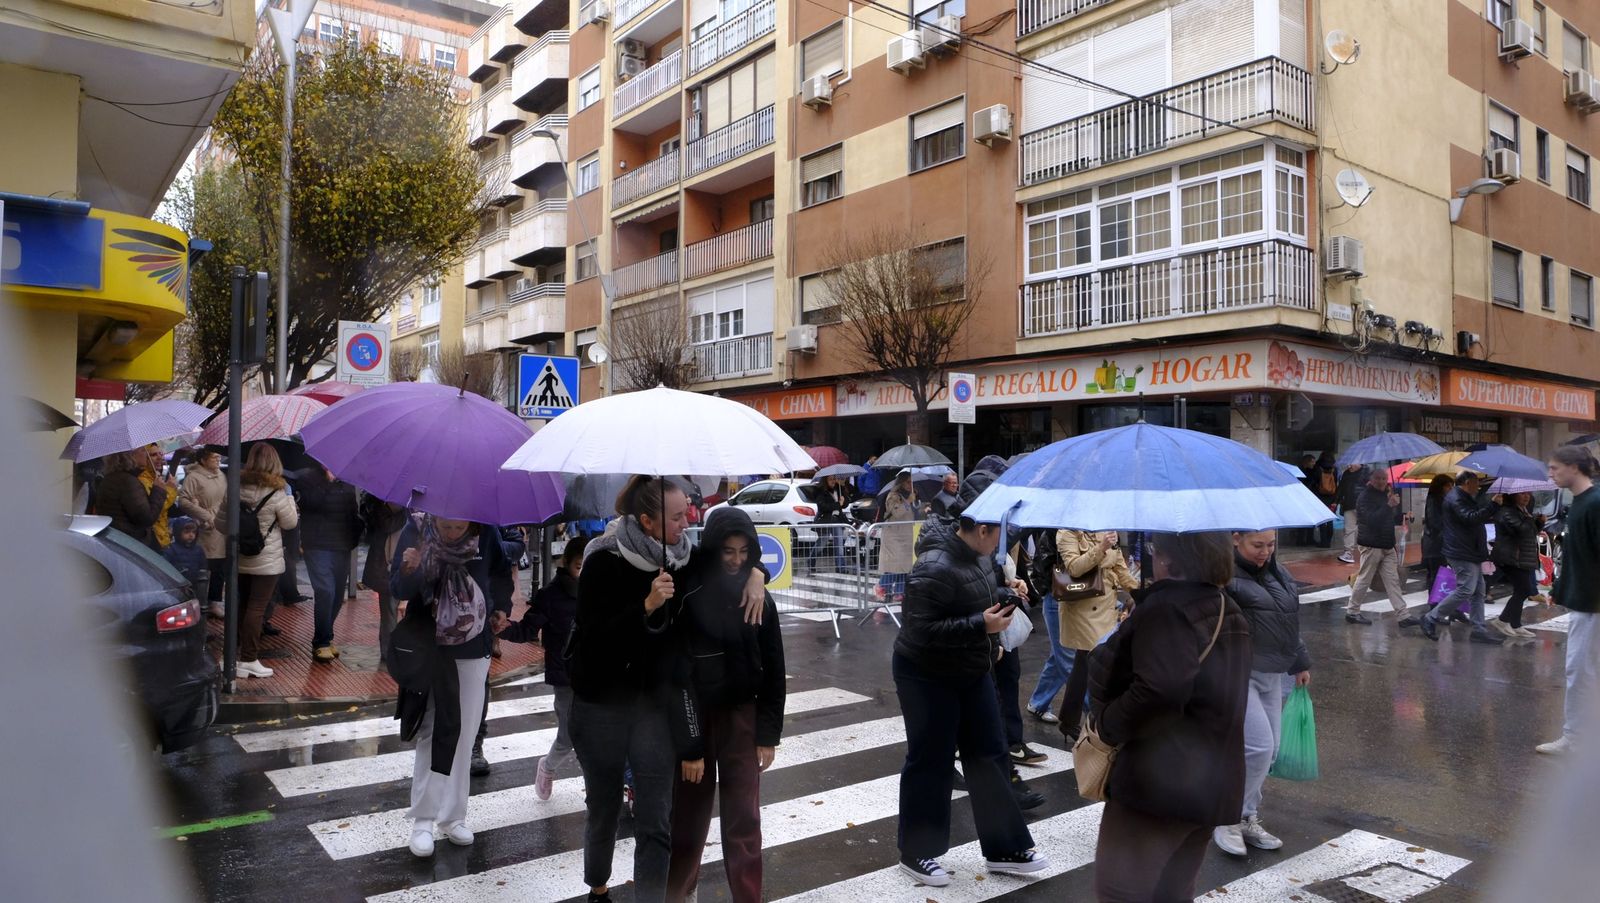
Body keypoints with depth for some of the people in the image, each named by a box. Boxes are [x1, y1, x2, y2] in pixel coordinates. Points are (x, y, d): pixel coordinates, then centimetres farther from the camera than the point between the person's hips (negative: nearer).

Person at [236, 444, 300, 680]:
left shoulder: (238, 487, 0)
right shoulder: (276, 492, -16)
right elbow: (290, 522, -5)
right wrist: (289, 496, 4)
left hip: (241, 558, 6)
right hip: (266, 561, -6)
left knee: (243, 605, 18)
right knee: (257, 608, -2)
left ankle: (238, 651, 28)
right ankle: (248, 660, -1)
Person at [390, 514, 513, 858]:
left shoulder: (485, 533, -9)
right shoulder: (415, 532, -14)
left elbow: (502, 569, 11)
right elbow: (397, 589, -15)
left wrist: (501, 607, 2)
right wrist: (409, 570, -36)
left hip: (474, 650, 2)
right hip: (430, 649, -2)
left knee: (464, 735, 7)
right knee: (432, 733, -2)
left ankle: (453, 817, 20)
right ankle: (423, 820, 10)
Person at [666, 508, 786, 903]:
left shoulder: (759, 598, -1)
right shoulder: (689, 597, -14)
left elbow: (773, 670, 4)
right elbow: (679, 673, -14)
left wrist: (768, 733, 0)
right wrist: (688, 744, -15)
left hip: (742, 716, 3)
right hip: (694, 717, -2)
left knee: (744, 819, 4)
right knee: (690, 816, 10)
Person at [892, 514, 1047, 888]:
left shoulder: (976, 554, 0)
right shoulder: (936, 569, -28)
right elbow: (920, 630, -31)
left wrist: (1001, 601, -2)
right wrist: (981, 625, -30)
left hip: (971, 672, 9)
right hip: (928, 677, -9)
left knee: (989, 755, 13)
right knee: (930, 762, 4)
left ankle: (1003, 847, 27)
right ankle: (915, 854, 23)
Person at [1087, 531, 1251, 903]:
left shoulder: (1166, 607, -16)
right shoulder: (1230, 613, 13)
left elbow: (1159, 691, -28)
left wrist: (1107, 723, -14)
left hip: (1160, 781, -9)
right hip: (1215, 786, 9)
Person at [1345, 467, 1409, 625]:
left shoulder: (1386, 495, 14)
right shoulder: (1366, 497, -12)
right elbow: (1372, 520, -27)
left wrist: (1402, 518, 7)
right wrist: (1389, 505, -33)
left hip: (1387, 546, 8)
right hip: (1371, 545, -8)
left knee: (1393, 580, 6)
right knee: (1364, 579, -1)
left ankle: (1403, 614, 7)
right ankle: (1352, 611, 10)